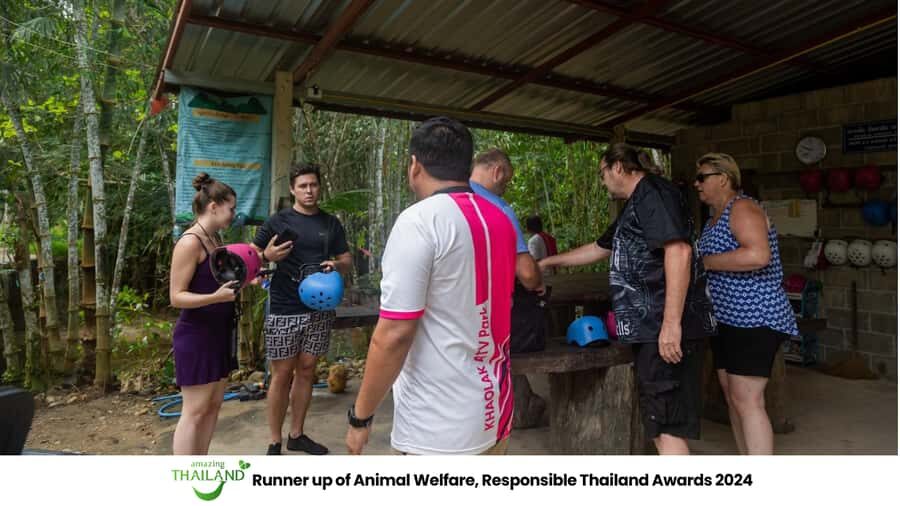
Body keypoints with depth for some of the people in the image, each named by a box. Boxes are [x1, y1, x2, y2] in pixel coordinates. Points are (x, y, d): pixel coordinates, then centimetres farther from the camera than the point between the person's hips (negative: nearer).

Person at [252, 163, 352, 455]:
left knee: (306, 370, 11)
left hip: (319, 309, 4)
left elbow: (347, 260, 14)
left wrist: (337, 264, -9)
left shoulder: (331, 224, 9)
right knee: (282, 374, 1)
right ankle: (274, 443, 15)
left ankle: (296, 435, 26)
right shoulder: (278, 221, -1)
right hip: (284, 310, -3)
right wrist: (268, 256, -20)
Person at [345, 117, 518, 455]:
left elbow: (394, 334, -19)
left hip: (440, 430, -7)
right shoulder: (501, 221, 6)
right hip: (496, 412, 8)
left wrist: (360, 415, -9)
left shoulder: (419, 221, -16)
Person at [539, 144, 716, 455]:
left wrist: (671, 324, -27)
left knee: (666, 423, -8)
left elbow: (679, 250, -22)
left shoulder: (652, 193, -9)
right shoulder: (636, 205, 23)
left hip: (666, 328, -10)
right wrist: (551, 261, 39)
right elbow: (598, 249, 33)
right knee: (659, 418, 15)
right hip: (652, 326, 10)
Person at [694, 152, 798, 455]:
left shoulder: (742, 208, -13)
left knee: (747, 400, -12)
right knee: (733, 397, 14)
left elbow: (758, 255, -30)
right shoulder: (715, 217, 16)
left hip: (755, 318, -10)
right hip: (727, 319, 10)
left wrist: (703, 262, -21)